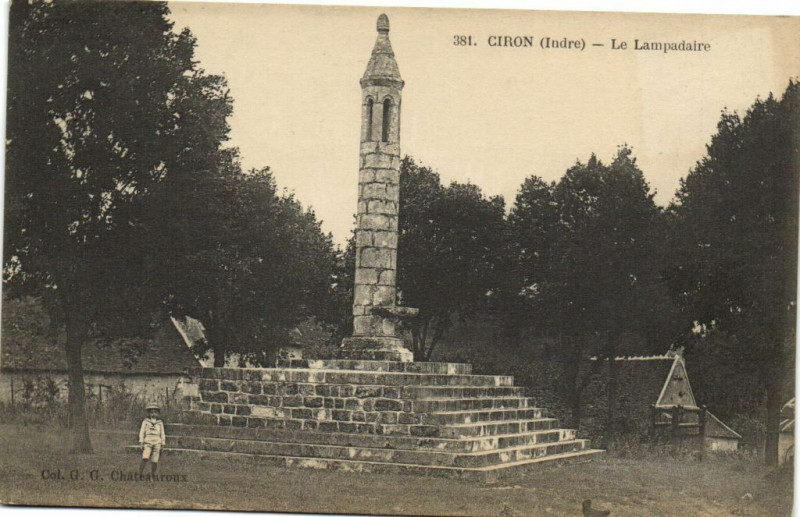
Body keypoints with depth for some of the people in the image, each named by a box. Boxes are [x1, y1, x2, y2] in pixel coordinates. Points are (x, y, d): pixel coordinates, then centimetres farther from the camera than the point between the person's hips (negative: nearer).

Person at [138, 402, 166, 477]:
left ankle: (153, 475, 14)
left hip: (157, 443, 2)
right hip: (148, 442, -2)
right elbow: (141, 432, 2)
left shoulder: (160, 423, 9)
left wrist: (162, 447, 6)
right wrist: (141, 444, -7)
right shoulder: (145, 421, 5)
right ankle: (139, 475, -18)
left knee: (154, 461, -2)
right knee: (145, 459, -19)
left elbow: (162, 435, 11)